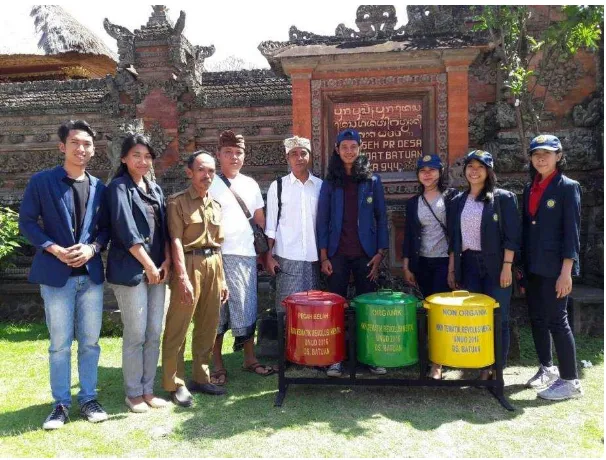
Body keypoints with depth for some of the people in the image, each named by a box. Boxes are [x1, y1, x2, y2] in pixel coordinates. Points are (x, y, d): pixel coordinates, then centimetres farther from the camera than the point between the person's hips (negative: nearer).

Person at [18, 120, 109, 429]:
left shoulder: (99, 187, 8)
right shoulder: (41, 181, -1)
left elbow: (106, 228, 9)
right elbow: (26, 222, -2)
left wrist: (92, 248, -10)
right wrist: (55, 250, -14)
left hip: (91, 273, 3)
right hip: (56, 274, -3)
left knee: (90, 342, 9)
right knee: (60, 344, 5)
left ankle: (88, 399, 22)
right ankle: (61, 404, 19)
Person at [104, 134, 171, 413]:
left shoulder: (155, 189, 15)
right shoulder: (118, 188, -4)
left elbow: (164, 228, 13)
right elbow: (125, 231, -13)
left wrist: (166, 261, -1)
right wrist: (149, 266, -12)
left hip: (157, 268, 6)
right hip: (130, 270, -6)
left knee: (154, 333, 8)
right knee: (136, 334, -1)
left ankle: (147, 390, 20)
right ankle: (133, 393, 14)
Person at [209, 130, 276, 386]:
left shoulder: (250, 184, 13)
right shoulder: (210, 184, 0)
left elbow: (260, 219, 18)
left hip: (245, 255, 4)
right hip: (218, 255, -3)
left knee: (246, 308, 9)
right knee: (217, 310, 2)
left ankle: (250, 359, 23)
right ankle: (218, 365, 14)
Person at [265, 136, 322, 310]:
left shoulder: (320, 186, 7)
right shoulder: (278, 186, 4)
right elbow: (271, 224, 4)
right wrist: (268, 256, -1)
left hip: (314, 256, 2)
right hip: (286, 257, -2)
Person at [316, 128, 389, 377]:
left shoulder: (372, 181, 5)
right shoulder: (330, 183, 6)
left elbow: (381, 218, 4)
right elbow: (322, 220, 4)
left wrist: (380, 252, -4)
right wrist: (323, 256, -3)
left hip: (365, 253, 0)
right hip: (337, 253, 0)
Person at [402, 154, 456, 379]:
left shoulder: (451, 196, 1)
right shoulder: (413, 202, 10)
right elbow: (409, 235, 9)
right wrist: (406, 266, 5)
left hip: (446, 261, -3)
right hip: (421, 262, 4)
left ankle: (437, 361, -2)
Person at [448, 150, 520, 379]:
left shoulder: (503, 198, -1)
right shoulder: (457, 202, 11)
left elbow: (511, 236, -7)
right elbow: (454, 239, 12)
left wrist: (507, 266, -14)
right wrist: (451, 269, 9)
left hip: (495, 264, -3)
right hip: (468, 264, 4)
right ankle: (482, 366, 14)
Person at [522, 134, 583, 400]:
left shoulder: (568, 187, -7)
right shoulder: (530, 188, 11)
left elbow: (572, 231, -11)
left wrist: (566, 272, -16)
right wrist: (521, 264, 11)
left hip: (554, 267, -6)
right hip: (533, 266, 6)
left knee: (556, 320, -3)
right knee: (537, 319, 12)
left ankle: (570, 381, 9)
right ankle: (547, 368, 29)